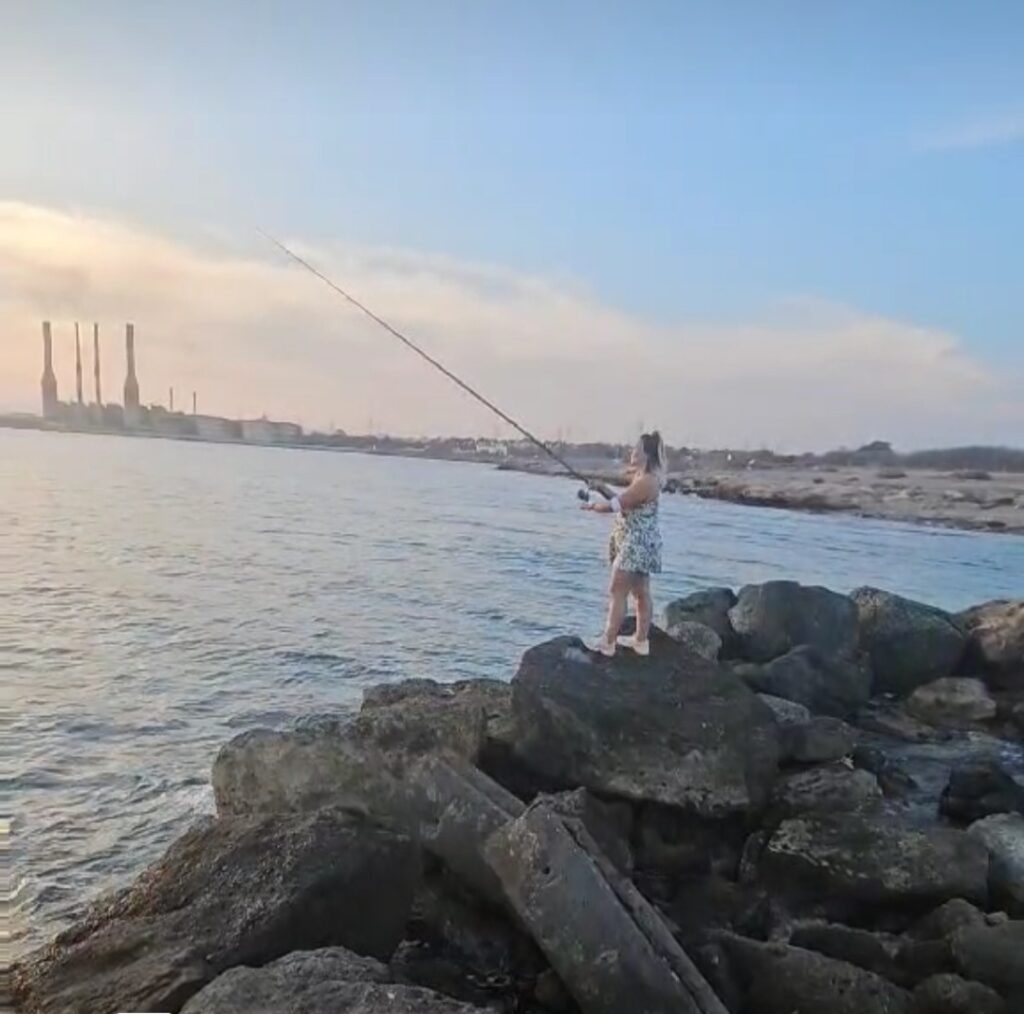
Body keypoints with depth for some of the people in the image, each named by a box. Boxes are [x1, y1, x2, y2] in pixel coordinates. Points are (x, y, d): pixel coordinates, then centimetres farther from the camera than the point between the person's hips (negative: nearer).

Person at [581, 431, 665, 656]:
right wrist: (602, 488, 3)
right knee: (641, 593, 13)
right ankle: (641, 640, 20)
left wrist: (593, 506, -1)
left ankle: (607, 642, -1)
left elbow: (616, 505, -17)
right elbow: (622, 501, 16)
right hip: (638, 545, 11)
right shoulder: (643, 478, 13)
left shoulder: (646, 481, -20)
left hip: (637, 545, -11)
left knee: (617, 593, -6)